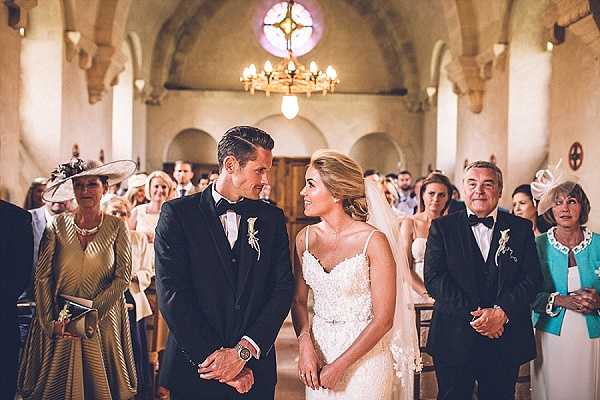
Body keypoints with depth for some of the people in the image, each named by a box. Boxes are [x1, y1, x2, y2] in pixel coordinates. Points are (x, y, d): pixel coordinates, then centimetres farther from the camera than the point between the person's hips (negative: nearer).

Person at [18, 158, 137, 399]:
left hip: (102, 324, -1)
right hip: (58, 326, 1)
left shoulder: (116, 227, -1)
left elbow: (123, 278, -6)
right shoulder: (57, 226, 0)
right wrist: (50, 322, -11)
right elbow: (42, 278, -2)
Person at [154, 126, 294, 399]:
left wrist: (243, 351, -15)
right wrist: (212, 359, -16)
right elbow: (171, 294, -13)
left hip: (255, 369, 3)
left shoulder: (272, 217, 3)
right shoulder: (177, 214, -6)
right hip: (194, 368, -2)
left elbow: (283, 287, -4)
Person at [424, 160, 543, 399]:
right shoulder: (442, 227, 1)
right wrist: (473, 314, -17)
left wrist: (502, 312, -17)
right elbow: (433, 279, -9)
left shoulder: (521, 229, 6)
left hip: (506, 342, 1)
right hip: (454, 341, -1)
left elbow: (533, 279, -2)